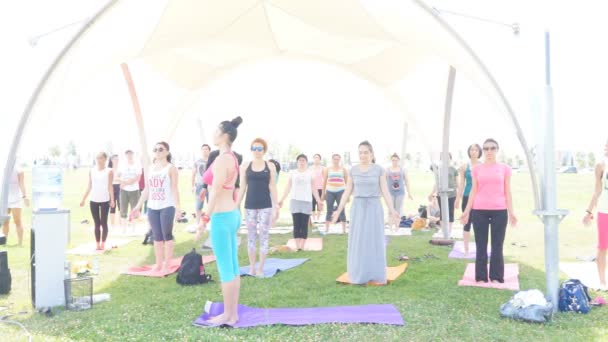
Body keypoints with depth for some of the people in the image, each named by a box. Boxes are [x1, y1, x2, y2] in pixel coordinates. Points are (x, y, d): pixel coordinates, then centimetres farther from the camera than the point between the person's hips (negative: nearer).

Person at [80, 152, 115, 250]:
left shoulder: (109, 171, -3)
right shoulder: (92, 171, 8)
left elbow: (110, 186, -7)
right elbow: (89, 186, 10)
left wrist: (112, 200, -16)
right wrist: (83, 199, 7)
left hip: (105, 200, -4)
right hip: (93, 200, 4)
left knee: (103, 223, 2)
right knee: (96, 223, 7)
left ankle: (103, 244, 10)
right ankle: (97, 244, 11)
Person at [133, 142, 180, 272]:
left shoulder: (171, 168, -3)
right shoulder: (151, 169, 14)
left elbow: (174, 189, -9)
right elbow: (146, 190, 16)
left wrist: (177, 207, -20)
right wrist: (138, 206, 14)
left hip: (167, 207, -5)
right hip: (152, 208, 6)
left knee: (167, 236, 0)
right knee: (157, 237, 10)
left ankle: (167, 265, 7)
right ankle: (158, 264, 18)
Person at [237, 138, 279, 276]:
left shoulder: (270, 166, 1)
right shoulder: (245, 166, 4)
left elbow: (272, 187, 1)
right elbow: (242, 187, 6)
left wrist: (275, 207, -3)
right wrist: (237, 206, 3)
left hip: (266, 206, -1)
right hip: (250, 206, 1)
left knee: (264, 236, 2)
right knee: (251, 236, 7)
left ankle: (261, 268, 10)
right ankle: (252, 267, 16)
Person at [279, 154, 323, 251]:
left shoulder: (310, 173, 6)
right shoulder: (292, 173, 7)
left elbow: (313, 189, 7)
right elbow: (288, 187, 9)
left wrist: (319, 201, 0)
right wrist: (282, 199, 4)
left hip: (307, 201, 0)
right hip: (295, 201, 1)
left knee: (304, 225, -1)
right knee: (296, 224, 0)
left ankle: (302, 246, 3)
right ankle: (297, 246, 3)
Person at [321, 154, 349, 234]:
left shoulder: (343, 169, 6)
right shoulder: (327, 169, 9)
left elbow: (347, 182, 7)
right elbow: (324, 182, 12)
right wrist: (323, 193, 9)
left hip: (340, 191, -1)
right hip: (330, 192, 1)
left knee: (342, 211, -2)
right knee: (329, 211, 3)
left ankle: (344, 230, 2)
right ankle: (326, 229, 10)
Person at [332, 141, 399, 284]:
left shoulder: (379, 170, -1)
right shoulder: (353, 170, 5)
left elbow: (385, 192, -3)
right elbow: (347, 192, 7)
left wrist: (392, 211, -12)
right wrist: (339, 210, 2)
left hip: (374, 208, -2)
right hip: (358, 208, 2)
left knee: (375, 242, 1)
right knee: (357, 242, 3)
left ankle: (375, 275, 12)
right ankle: (359, 275, 13)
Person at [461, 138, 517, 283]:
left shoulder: (505, 169, 4)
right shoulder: (477, 169, 5)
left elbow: (507, 192, 6)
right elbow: (474, 191, 7)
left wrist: (511, 212, 1)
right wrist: (467, 211, 2)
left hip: (499, 211, 0)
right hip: (479, 211, 1)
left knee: (497, 246, 4)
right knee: (481, 246, 5)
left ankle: (496, 278, 14)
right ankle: (481, 278, 13)